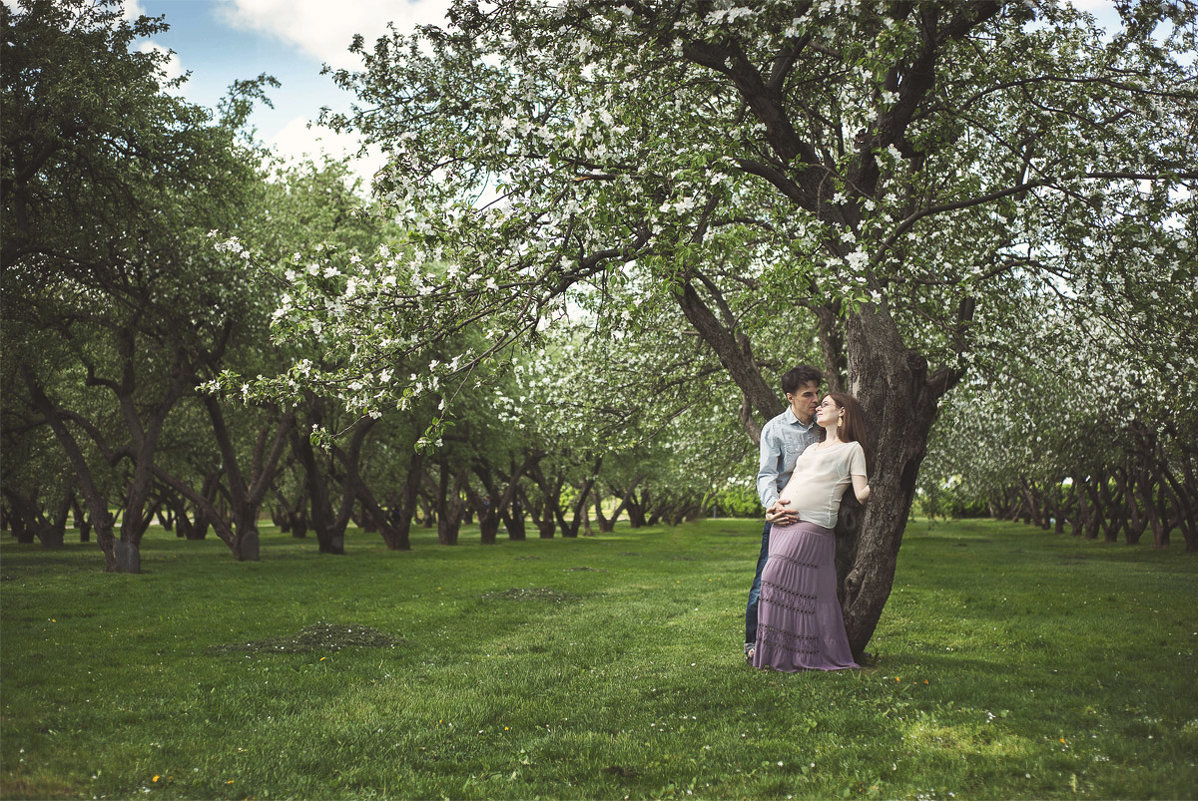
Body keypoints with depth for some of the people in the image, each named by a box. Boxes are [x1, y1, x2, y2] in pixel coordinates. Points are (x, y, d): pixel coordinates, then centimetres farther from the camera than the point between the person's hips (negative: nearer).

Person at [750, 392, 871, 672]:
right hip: (783, 523, 6)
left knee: (779, 579, -13)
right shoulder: (812, 449, 28)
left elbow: (861, 494, 0)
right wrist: (773, 507, 2)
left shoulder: (852, 449, 9)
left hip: (814, 526, -6)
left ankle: (773, 651, -5)